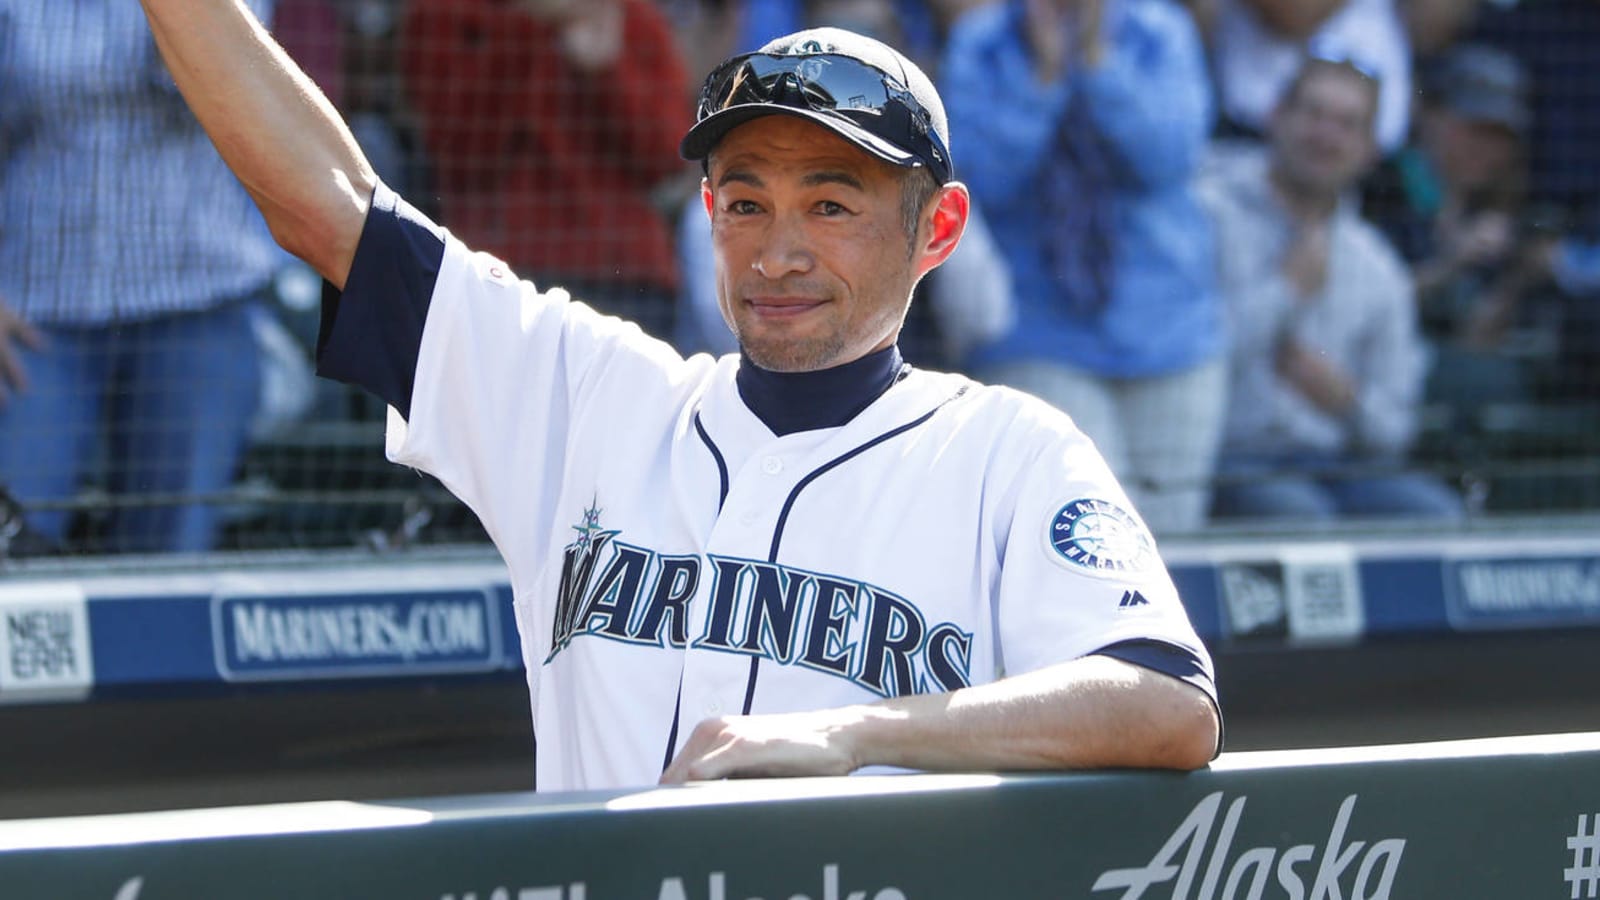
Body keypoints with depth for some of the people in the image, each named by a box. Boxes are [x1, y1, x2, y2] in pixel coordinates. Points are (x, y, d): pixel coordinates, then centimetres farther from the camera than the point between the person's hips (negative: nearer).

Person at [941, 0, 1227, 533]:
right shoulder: (980, 44, 0)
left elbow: (1171, 158, -12)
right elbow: (985, 179, -12)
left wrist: (1097, 60, -19)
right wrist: (1043, 74, -18)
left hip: (1165, 334, 2)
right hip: (1037, 343, -2)